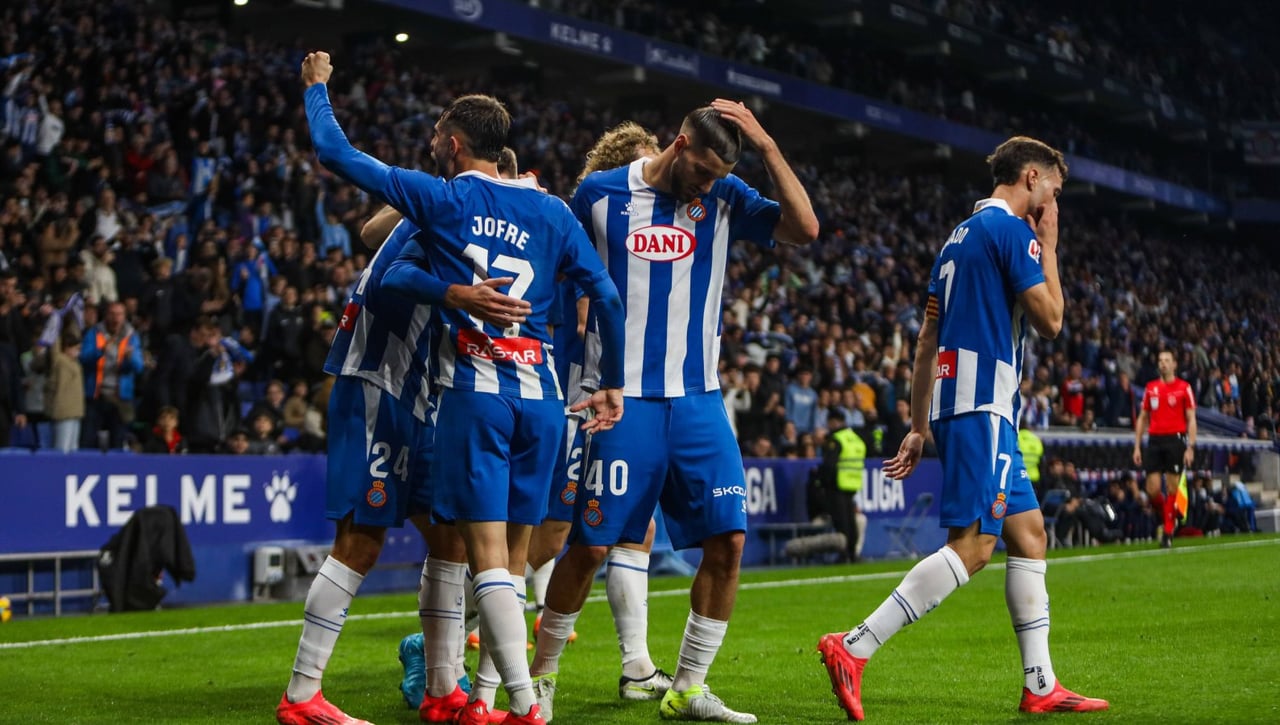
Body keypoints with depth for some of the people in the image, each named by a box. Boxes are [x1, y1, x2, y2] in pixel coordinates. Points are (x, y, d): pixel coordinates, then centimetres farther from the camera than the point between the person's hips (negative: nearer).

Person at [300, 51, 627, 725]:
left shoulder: (441, 198, 3)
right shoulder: (550, 211, 12)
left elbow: (336, 153, 6)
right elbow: (607, 296, 9)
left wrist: (317, 87, 24)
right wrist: (612, 385, 19)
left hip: (473, 394, -4)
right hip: (541, 397, 4)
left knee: (487, 556, -7)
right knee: (512, 559, 10)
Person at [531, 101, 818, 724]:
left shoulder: (725, 198, 5)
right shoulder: (599, 194, 1)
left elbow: (805, 229, -8)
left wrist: (766, 146, -11)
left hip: (697, 399, 3)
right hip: (620, 398, -3)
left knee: (727, 541, -2)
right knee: (591, 544, -4)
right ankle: (541, 674, 16)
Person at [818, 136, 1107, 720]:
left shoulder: (962, 234, 21)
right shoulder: (1010, 228, -7)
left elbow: (927, 339, 20)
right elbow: (1050, 321, -6)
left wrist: (919, 426, 21)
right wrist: (1049, 247, 6)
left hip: (955, 403, 10)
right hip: (982, 403, -10)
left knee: (1029, 533, 11)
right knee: (973, 545, -14)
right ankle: (853, 649, -20)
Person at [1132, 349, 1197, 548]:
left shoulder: (1184, 388, 2)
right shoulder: (1151, 388, 12)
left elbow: (1191, 419, 1)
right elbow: (1142, 418, 17)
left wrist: (1190, 447, -8)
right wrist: (1137, 446, 11)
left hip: (1175, 440, -3)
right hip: (1154, 440, 3)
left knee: (1172, 488, -4)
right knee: (1153, 489, -6)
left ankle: (1168, 532, 4)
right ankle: (1168, 517, 22)